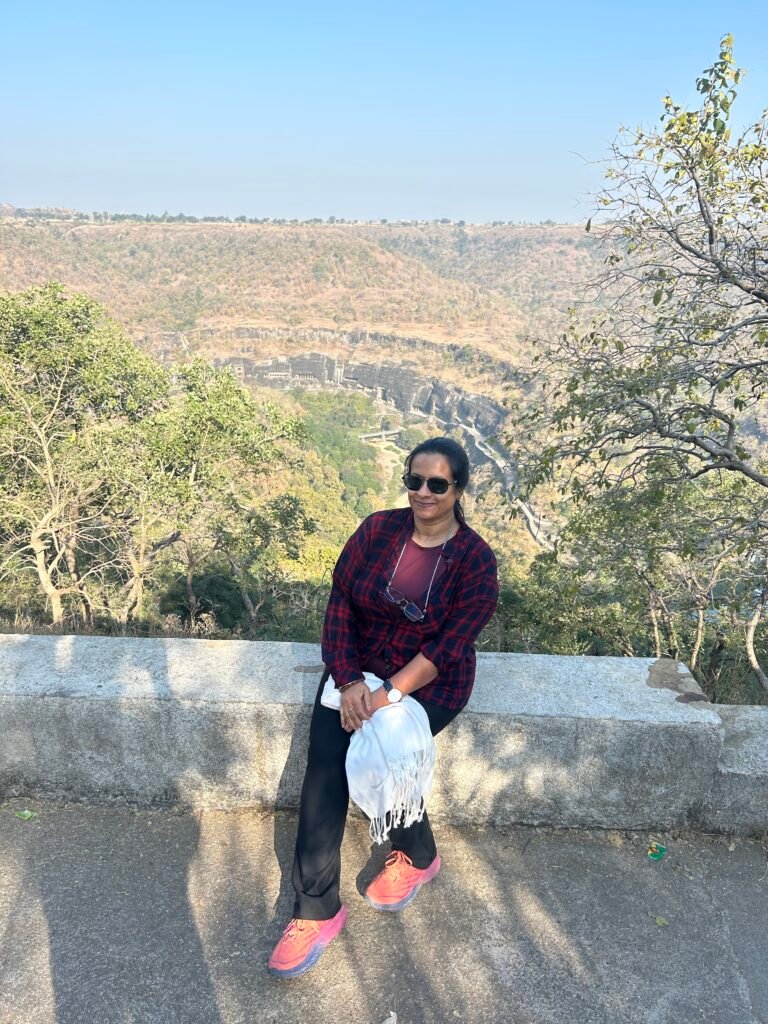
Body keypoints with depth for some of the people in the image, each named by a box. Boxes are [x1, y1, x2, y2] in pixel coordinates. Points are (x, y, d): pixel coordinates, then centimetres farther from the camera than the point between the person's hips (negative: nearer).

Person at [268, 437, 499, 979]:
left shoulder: (476, 560, -13)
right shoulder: (377, 529, -7)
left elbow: (447, 649, -17)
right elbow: (339, 606, -6)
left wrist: (387, 695, -24)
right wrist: (348, 681, -17)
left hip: (430, 684, -2)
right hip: (359, 667, 3)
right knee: (323, 762, -18)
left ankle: (417, 855, 9)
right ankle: (317, 910, -4)